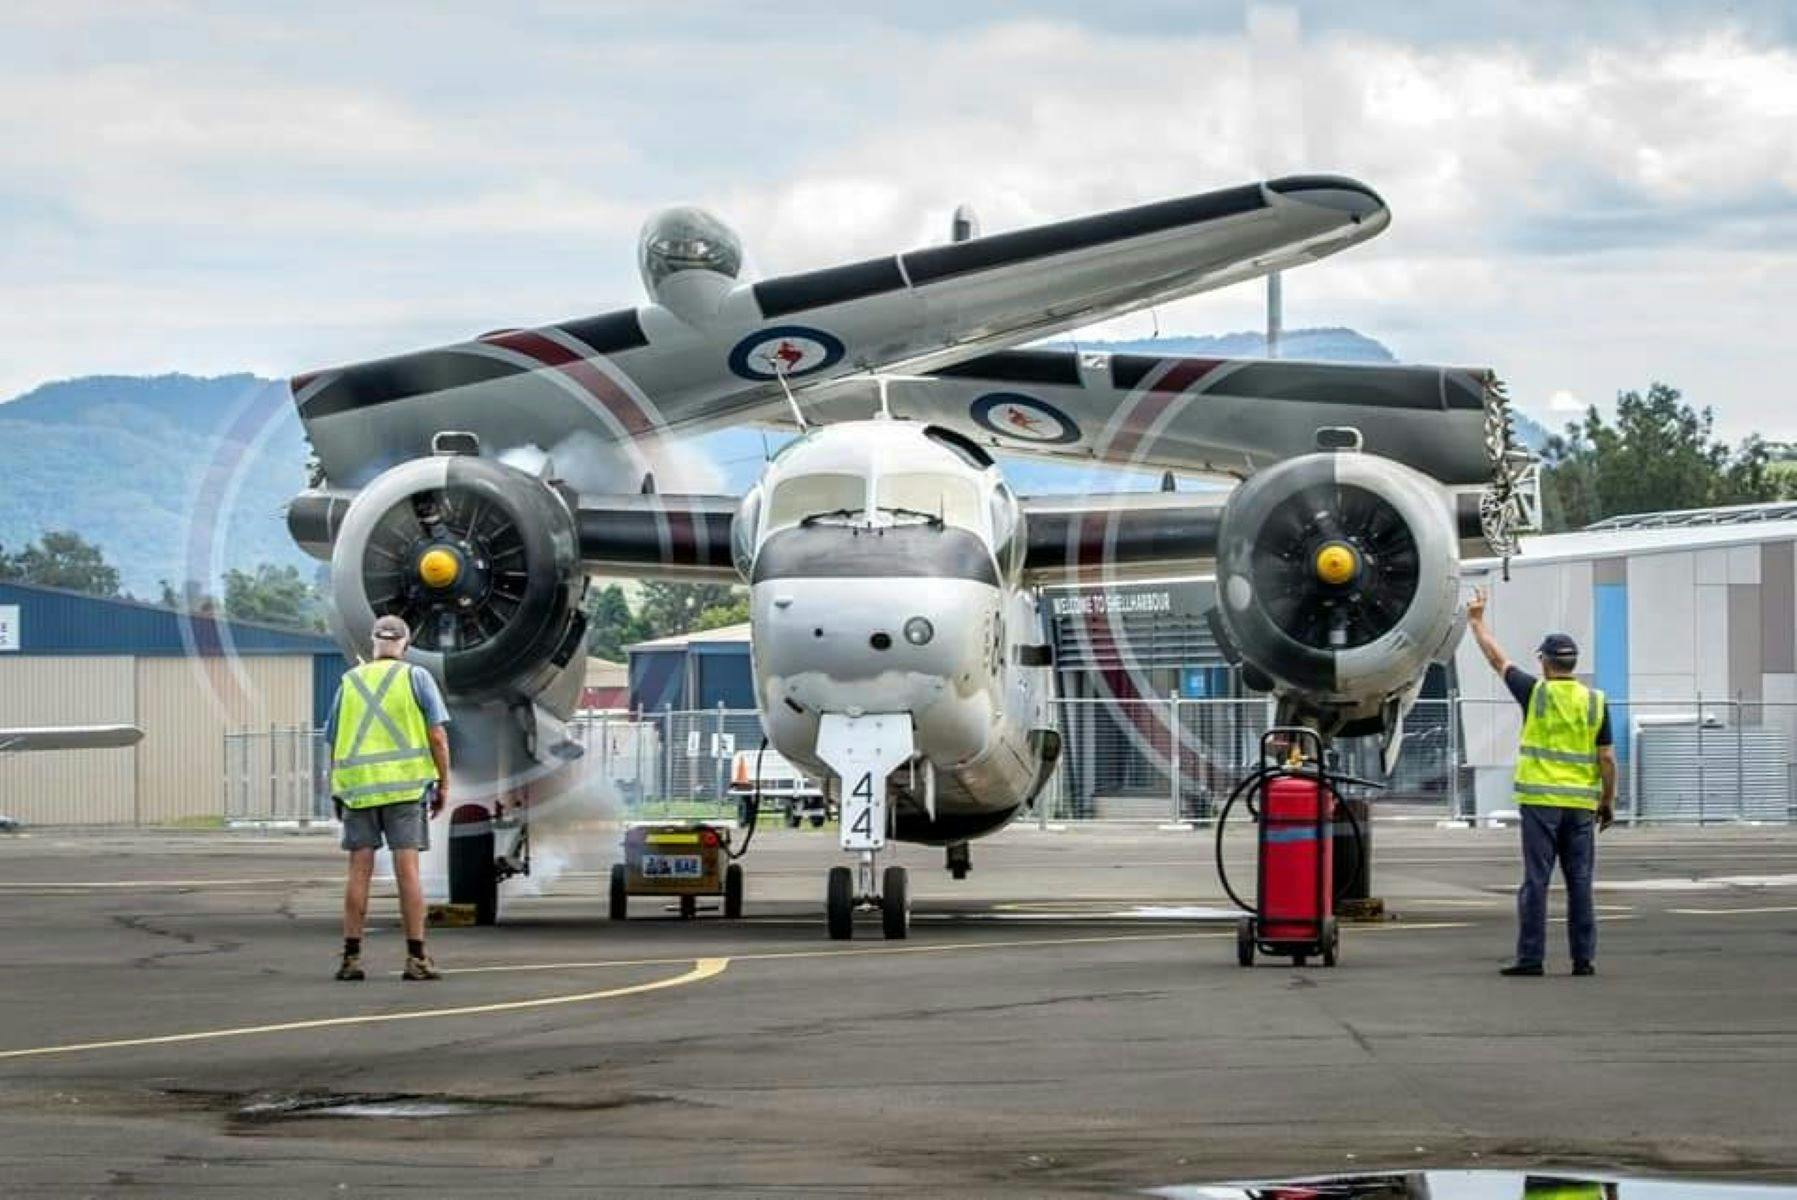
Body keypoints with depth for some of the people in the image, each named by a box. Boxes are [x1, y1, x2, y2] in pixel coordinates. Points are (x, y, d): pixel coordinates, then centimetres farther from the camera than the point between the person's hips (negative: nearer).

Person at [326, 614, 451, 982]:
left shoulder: (349, 682, 11)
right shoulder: (416, 678, 2)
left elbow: (334, 742, 11)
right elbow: (437, 736, -4)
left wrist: (337, 793, 18)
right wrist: (443, 785, 4)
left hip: (357, 786, 3)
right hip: (405, 785, -2)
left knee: (359, 871, 3)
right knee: (407, 869, -3)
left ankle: (351, 958, 1)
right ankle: (416, 958, -5)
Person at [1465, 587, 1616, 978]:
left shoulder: (1536, 693, -3)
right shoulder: (1595, 702, 2)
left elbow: (1498, 660, 11)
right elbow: (1607, 758, 1)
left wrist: (1477, 622, 25)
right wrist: (1608, 801, 13)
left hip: (1540, 801, -2)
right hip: (1582, 804, 2)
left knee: (1536, 880, -2)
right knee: (1580, 882, 5)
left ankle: (1530, 957, -3)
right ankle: (1583, 958, 5)